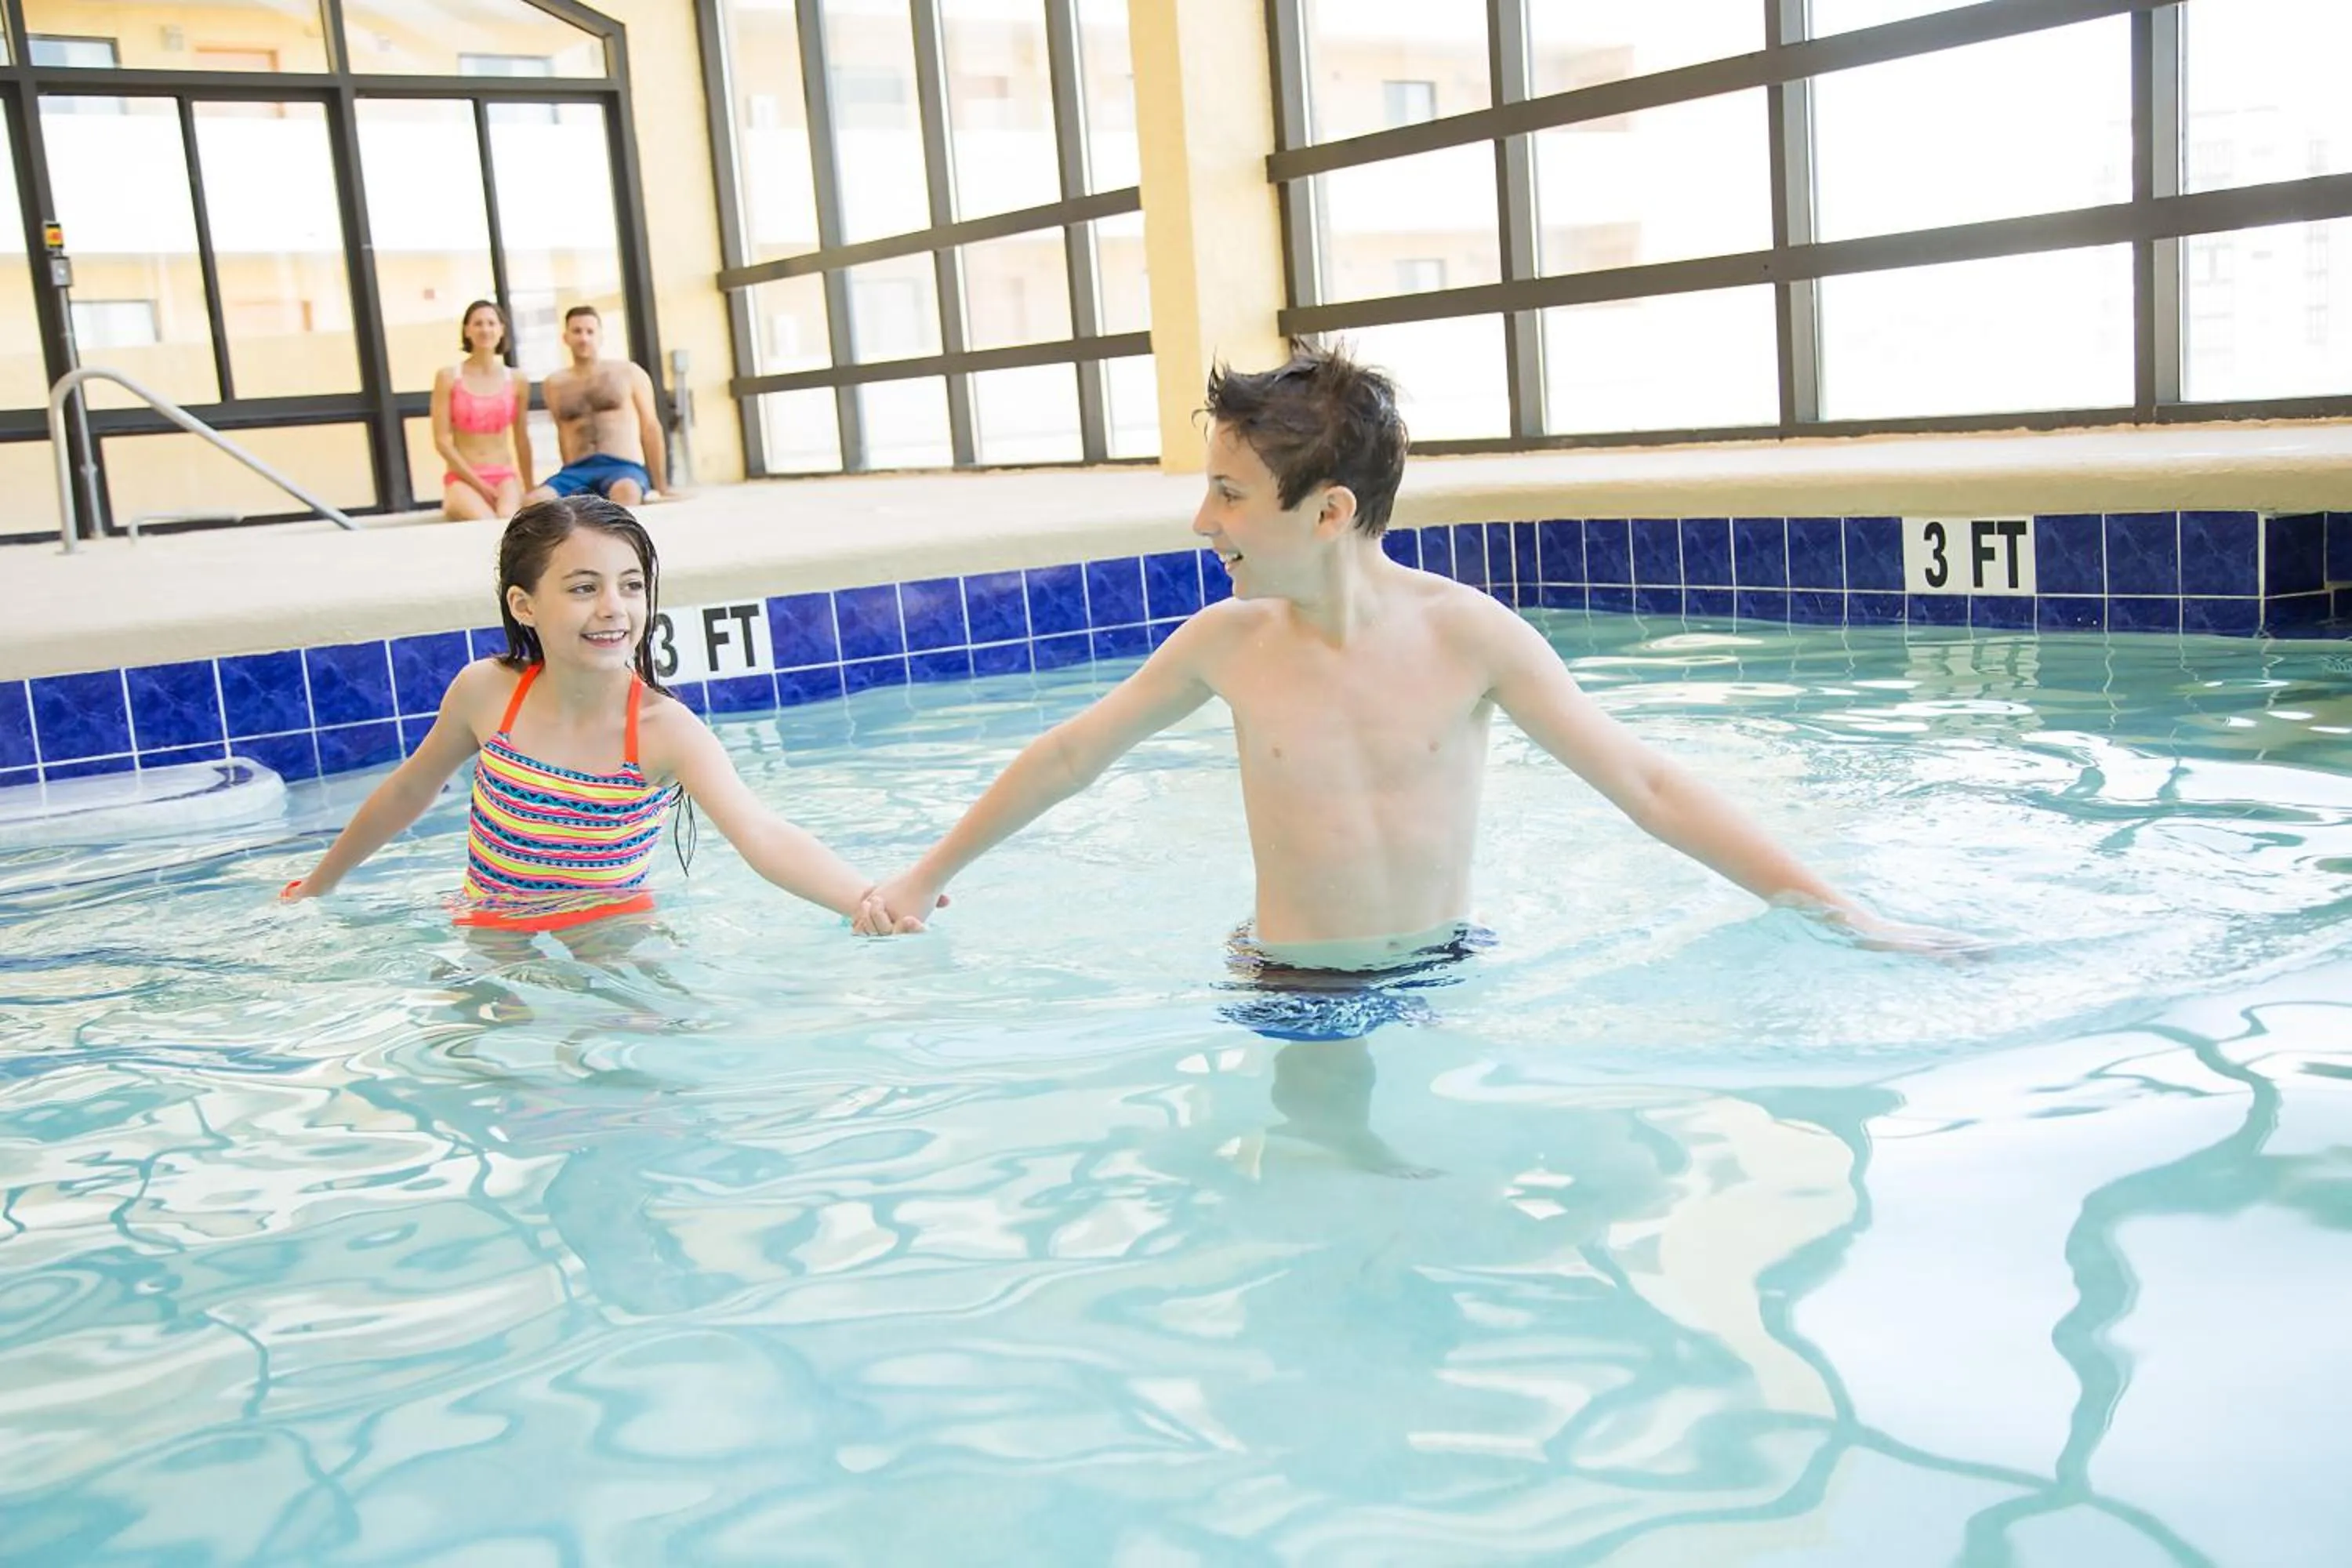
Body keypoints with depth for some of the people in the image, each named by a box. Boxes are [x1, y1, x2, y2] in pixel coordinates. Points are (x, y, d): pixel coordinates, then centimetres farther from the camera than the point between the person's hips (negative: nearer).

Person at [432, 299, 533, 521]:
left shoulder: (516, 381, 7)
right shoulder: (448, 377, 1)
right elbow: (442, 441, -3)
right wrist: (479, 484, -9)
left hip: (504, 476, 2)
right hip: (463, 478, -2)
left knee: (509, 519, -31)